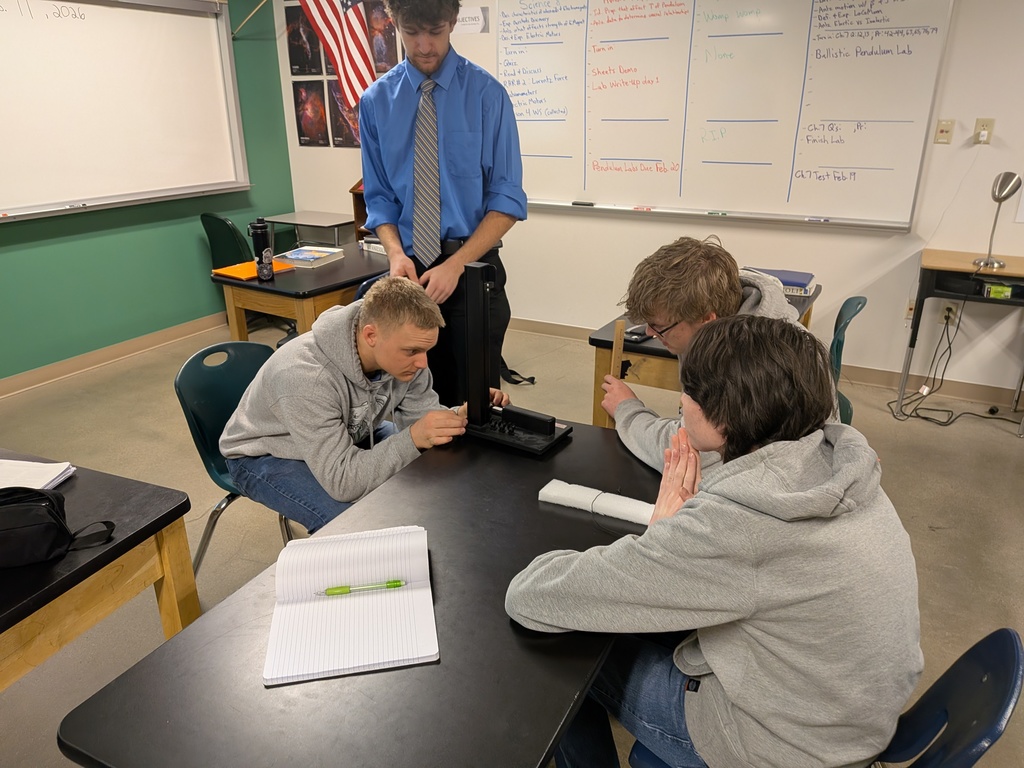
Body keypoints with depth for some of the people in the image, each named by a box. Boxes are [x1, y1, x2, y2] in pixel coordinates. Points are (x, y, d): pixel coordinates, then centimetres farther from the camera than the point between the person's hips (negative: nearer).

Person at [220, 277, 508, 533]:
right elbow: (340, 480, -39)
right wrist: (412, 439, -49)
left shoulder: (402, 351, -21)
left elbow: (420, 415, -9)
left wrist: (462, 415, -29)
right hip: (267, 456, -6)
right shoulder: (306, 378, -40)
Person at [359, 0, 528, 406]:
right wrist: (395, 253, -12)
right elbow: (379, 196, 7)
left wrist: (456, 264, -19)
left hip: (473, 266, -2)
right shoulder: (376, 100, 3)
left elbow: (508, 198, -9)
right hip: (412, 268, 3)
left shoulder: (486, 93, -6)